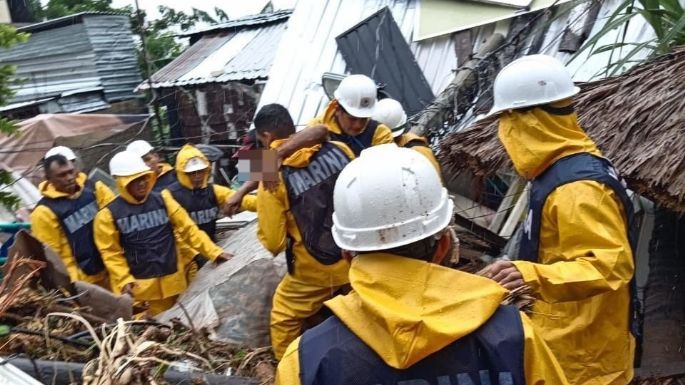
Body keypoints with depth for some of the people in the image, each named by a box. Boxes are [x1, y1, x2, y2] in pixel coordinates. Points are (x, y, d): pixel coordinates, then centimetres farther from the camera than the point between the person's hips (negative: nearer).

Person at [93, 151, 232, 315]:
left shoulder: (162, 199, 1)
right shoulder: (109, 215, -5)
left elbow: (188, 229, 1)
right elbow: (111, 253, -1)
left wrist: (214, 252, -5)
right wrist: (125, 281, -12)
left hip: (172, 280, 3)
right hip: (140, 285, -3)